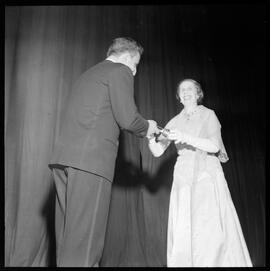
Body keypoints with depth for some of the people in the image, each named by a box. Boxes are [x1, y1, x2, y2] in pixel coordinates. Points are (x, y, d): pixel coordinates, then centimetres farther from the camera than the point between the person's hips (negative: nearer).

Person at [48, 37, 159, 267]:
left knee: (68, 234, 10)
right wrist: (146, 127, 13)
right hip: (91, 159, -8)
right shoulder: (120, 71, 4)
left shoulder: (89, 74, 29)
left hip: (63, 156, 8)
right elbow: (127, 118, -7)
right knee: (85, 235, -6)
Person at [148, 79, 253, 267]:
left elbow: (215, 146, -8)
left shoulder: (208, 115, 6)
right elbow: (157, 152, 8)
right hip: (184, 179, 2)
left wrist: (185, 137, -20)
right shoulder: (175, 122, 13)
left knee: (213, 231, -11)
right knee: (184, 233, -5)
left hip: (207, 176, -2)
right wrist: (152, 137, -13)